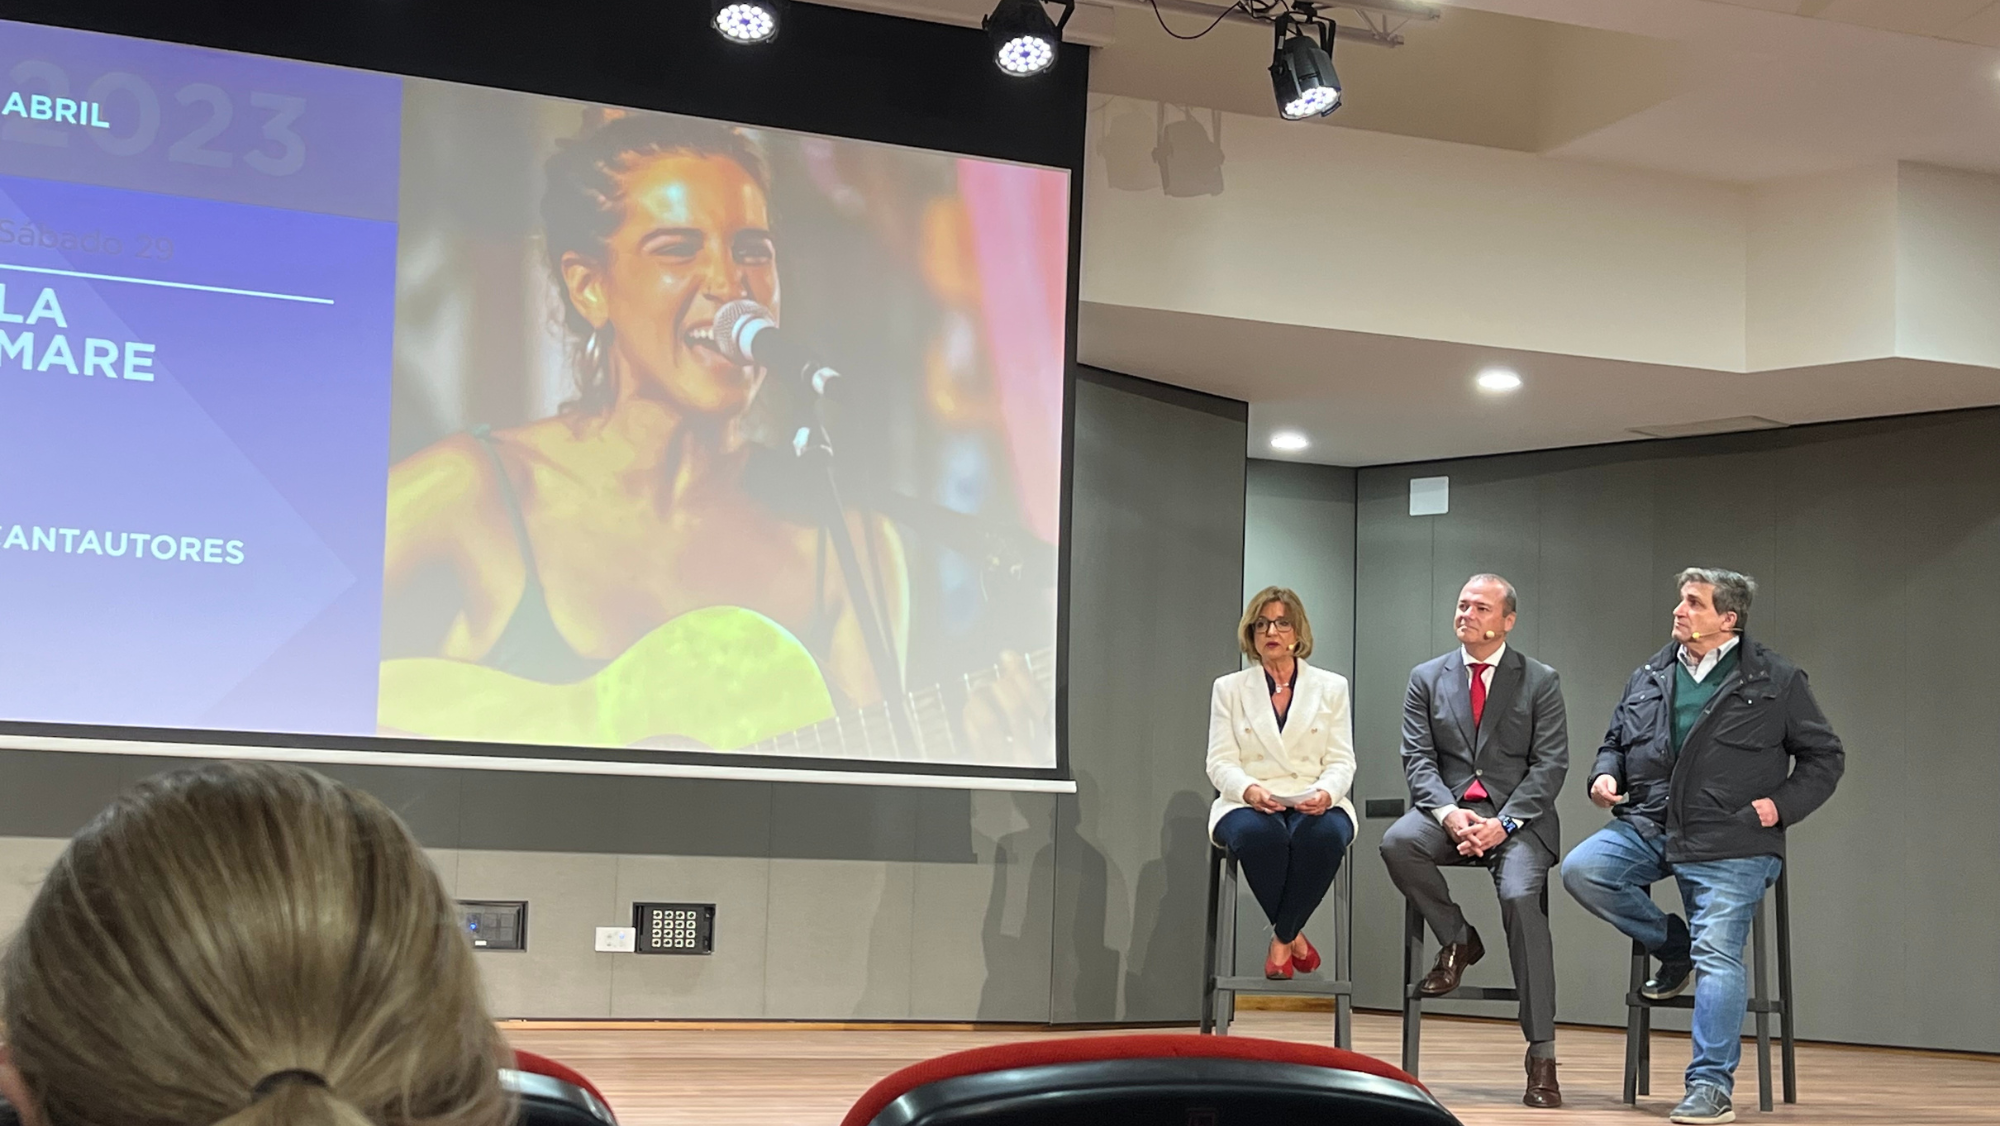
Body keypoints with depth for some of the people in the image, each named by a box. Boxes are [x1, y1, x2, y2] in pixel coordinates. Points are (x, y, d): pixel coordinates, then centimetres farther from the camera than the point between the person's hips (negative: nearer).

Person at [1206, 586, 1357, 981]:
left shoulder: (1331, 687, 15)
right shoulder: (1229, 688, 13)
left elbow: (1341, 761, 7)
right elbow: (1220, 762, 4)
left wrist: (1326, 793, -17)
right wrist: (1250, 789, -19)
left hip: (1314, 804, 1)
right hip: (1249, 804, 0)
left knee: (1324, 834, -37)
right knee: (1259, 834, -38)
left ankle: (1281, 941, -16)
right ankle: (1295, 937, -13)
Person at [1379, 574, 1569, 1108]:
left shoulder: (1541, 682, 6)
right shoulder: (1427, 678, 12)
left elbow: (1550, 765, -1)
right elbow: (1418, 759, 4)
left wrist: (1502, 823, -16)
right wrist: (1449, 813, -16)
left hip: (1518, 815, -2)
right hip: (1451, 807, 2)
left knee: (1520, 894, -29)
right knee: (1397, 842, -31)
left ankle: (1541, 1054, -25)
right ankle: (1457, 940, -4)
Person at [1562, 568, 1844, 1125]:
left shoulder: (1777, 681, 2)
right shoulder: (1649, 677, 14)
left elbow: (1824, 756, 8)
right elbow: (1616, 740, 26)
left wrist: (1782, 804, -6)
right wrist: (1605, 775, 4)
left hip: (1728, 844, -4)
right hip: (1647, 827, 5)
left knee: (1717, 953, -14)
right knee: (1581, 870, -18)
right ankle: (1674, 947, 5)